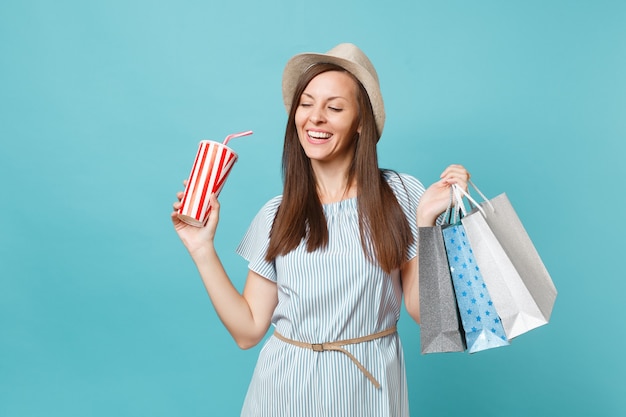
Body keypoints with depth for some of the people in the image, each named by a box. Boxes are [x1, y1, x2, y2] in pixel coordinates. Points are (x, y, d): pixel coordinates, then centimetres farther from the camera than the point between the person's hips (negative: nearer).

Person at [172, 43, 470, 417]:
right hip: (287, 386, 2)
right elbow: (248, 331, -3)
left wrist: (425, 222, -17)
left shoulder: (401, 193, -6)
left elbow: (424, 310, -7)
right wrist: (203, 249, -7)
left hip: (369, 386, -1)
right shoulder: (277, 215, 1)